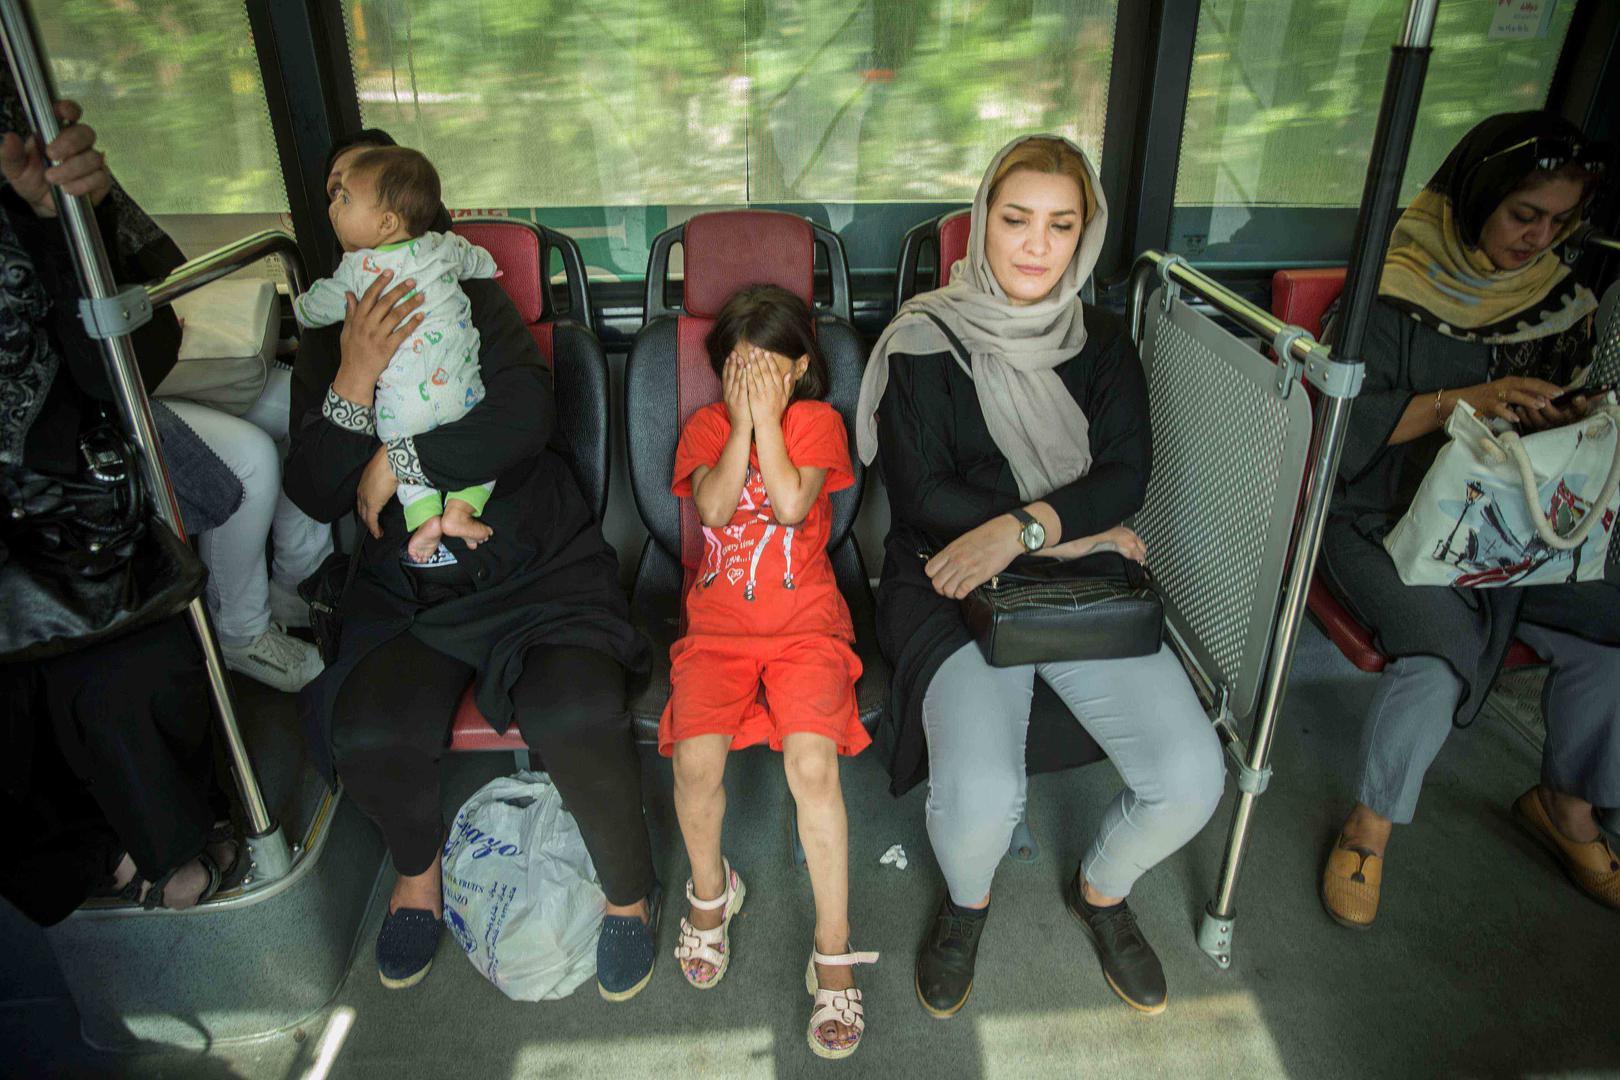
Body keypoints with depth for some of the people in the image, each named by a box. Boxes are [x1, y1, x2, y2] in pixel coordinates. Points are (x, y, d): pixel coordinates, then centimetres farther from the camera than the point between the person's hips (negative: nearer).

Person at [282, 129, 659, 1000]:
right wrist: (357, 376, -13)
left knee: (574, 713, -28)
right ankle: (417, 870, 12)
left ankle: (630, 894, 2)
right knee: (367, 730, -25)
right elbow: (317, 495, 0)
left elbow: (525, 417, -14)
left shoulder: (473, 304, 5)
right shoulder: (326, 345, 13)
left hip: (535, 561, -2)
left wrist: (396, 464, -9)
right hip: (409, 585, 3)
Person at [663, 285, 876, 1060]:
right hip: (717, 625, 2)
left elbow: (790, 505, -12)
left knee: (812, 763, -25)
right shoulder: (705, 426, 13)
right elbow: (714, 509, -7)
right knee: (696, 760, -22)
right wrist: (741, 422, -6)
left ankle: (833, 951, -7)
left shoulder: (818, 421, 8)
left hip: (804, 624, -1)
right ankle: (709, 889, 11)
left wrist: (768, 417, -7)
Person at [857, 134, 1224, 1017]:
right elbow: (922, 495, -10)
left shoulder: (1102, 342, 10)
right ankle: (967, 900, 14)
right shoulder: (926, 341, -2)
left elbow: (1127, 473, -2)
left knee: (1191, 781, -14)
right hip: (952, 586, -3)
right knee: (979, 796, -26)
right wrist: (1074, 528, -11)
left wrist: (1020, 528, -20)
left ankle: (1103, 890, 22)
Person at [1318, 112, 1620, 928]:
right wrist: (1462, 401, -24)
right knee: (1442, 650, -29)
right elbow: (1348, 423, -15)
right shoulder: (1395, 292, -8)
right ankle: (1370, 825, -4)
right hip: (1381, 522, -6)